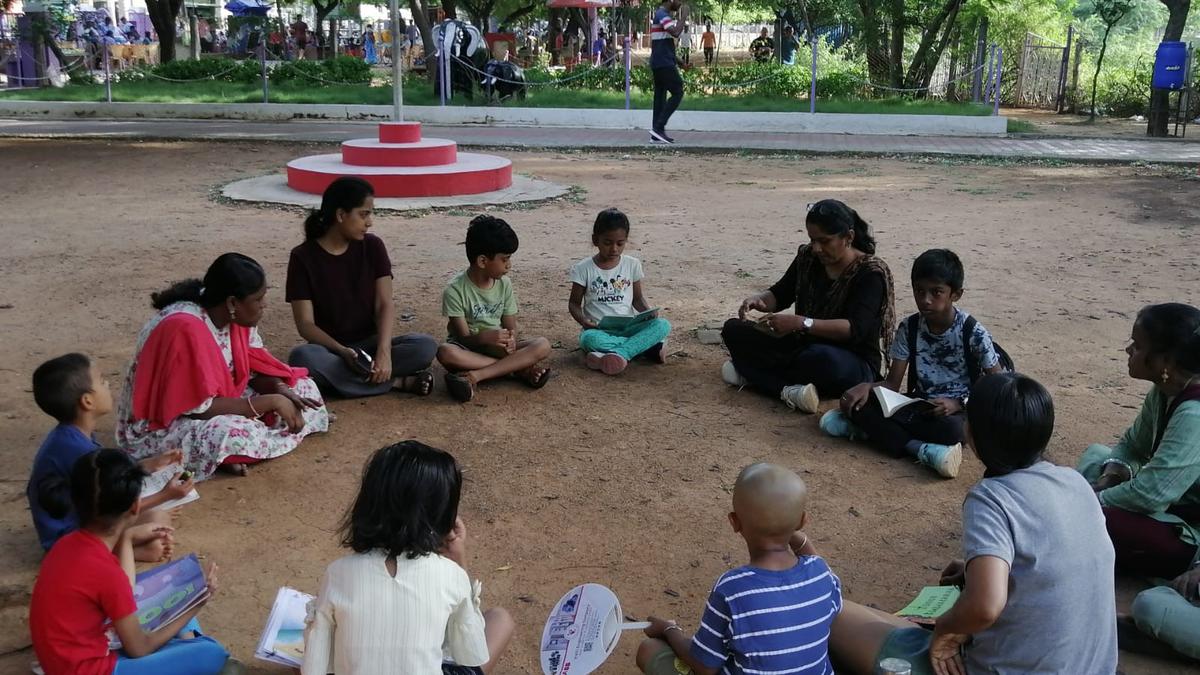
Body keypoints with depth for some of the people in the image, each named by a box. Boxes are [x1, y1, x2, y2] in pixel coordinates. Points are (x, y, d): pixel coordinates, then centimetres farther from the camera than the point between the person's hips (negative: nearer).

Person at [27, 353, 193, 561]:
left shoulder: (69, 435, 1)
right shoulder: (79, 451, -29)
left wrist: (150, 464, 14)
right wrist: (165, 495, -13)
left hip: (74, 520, 10)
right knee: (158, 520, -17)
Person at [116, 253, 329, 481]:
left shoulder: (237, 315, -7)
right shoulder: (185, 329, -31)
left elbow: (255, 367, 3)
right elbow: (201, 409, -30)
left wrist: (281, 391, -18)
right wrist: (271, 402, -28)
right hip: (162, 426, -8)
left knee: (303, 388, 1)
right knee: (238, 435, -37)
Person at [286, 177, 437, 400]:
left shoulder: (373, 246, -1)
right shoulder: (303, 257, -8)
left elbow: (385, 305, -8)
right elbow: (305, 324, -11)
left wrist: (384, 352, -25)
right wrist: (343, 352, -28)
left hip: (369, 344, 1)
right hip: (329, 348, -1)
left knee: (426, 346, -24)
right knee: (302, 358, -37)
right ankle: (398, 382, -26)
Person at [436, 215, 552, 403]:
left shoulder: (504, 284, -1)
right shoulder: (455, 290, -15)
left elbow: (510, 327, 0)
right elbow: (464, 337, -16)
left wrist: (510, 340, -26)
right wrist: (484, 337, -39)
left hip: (498, 347, 4)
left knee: (542, 345, -22)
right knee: (445, 352, -39)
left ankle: (474, 376, -32)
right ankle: (520, 369, -29)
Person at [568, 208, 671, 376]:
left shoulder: (632, 265, 5)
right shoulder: (583, 268, -1)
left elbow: (638, 298, 13)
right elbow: (574, 303, 5)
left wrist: (649, 312, -9)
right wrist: (583, 321, -16)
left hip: (628, 327, 2)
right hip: (599, 330, -2)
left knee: (662, 325, -25)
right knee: (589, 339, -39)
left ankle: (619, 353, -34)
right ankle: (648, 345, -29)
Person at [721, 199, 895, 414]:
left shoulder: (870, 273, -16)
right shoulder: (808, 257, 1)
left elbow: (855, 329, -27)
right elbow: (779, 295, 9)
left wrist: (801, 323, -38)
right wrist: (758, 300, -16)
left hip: (854, 365, -7)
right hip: (805, 346, 7)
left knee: (823, 358, -43)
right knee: (734, 329, -8)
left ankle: (753, 373, -22)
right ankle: (787, 391, -27)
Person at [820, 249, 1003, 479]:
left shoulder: (973, 333, -12)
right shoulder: (909, 328, -2)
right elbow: (892, 384, -1)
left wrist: (959, 403, -24)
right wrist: (867, 386, -23)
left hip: (957, 411, -4)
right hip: (919, 406, 4)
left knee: (951, 430, -41)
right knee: (858, 400, -21)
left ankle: (873, 429, -27)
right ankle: (920, 449, -31)